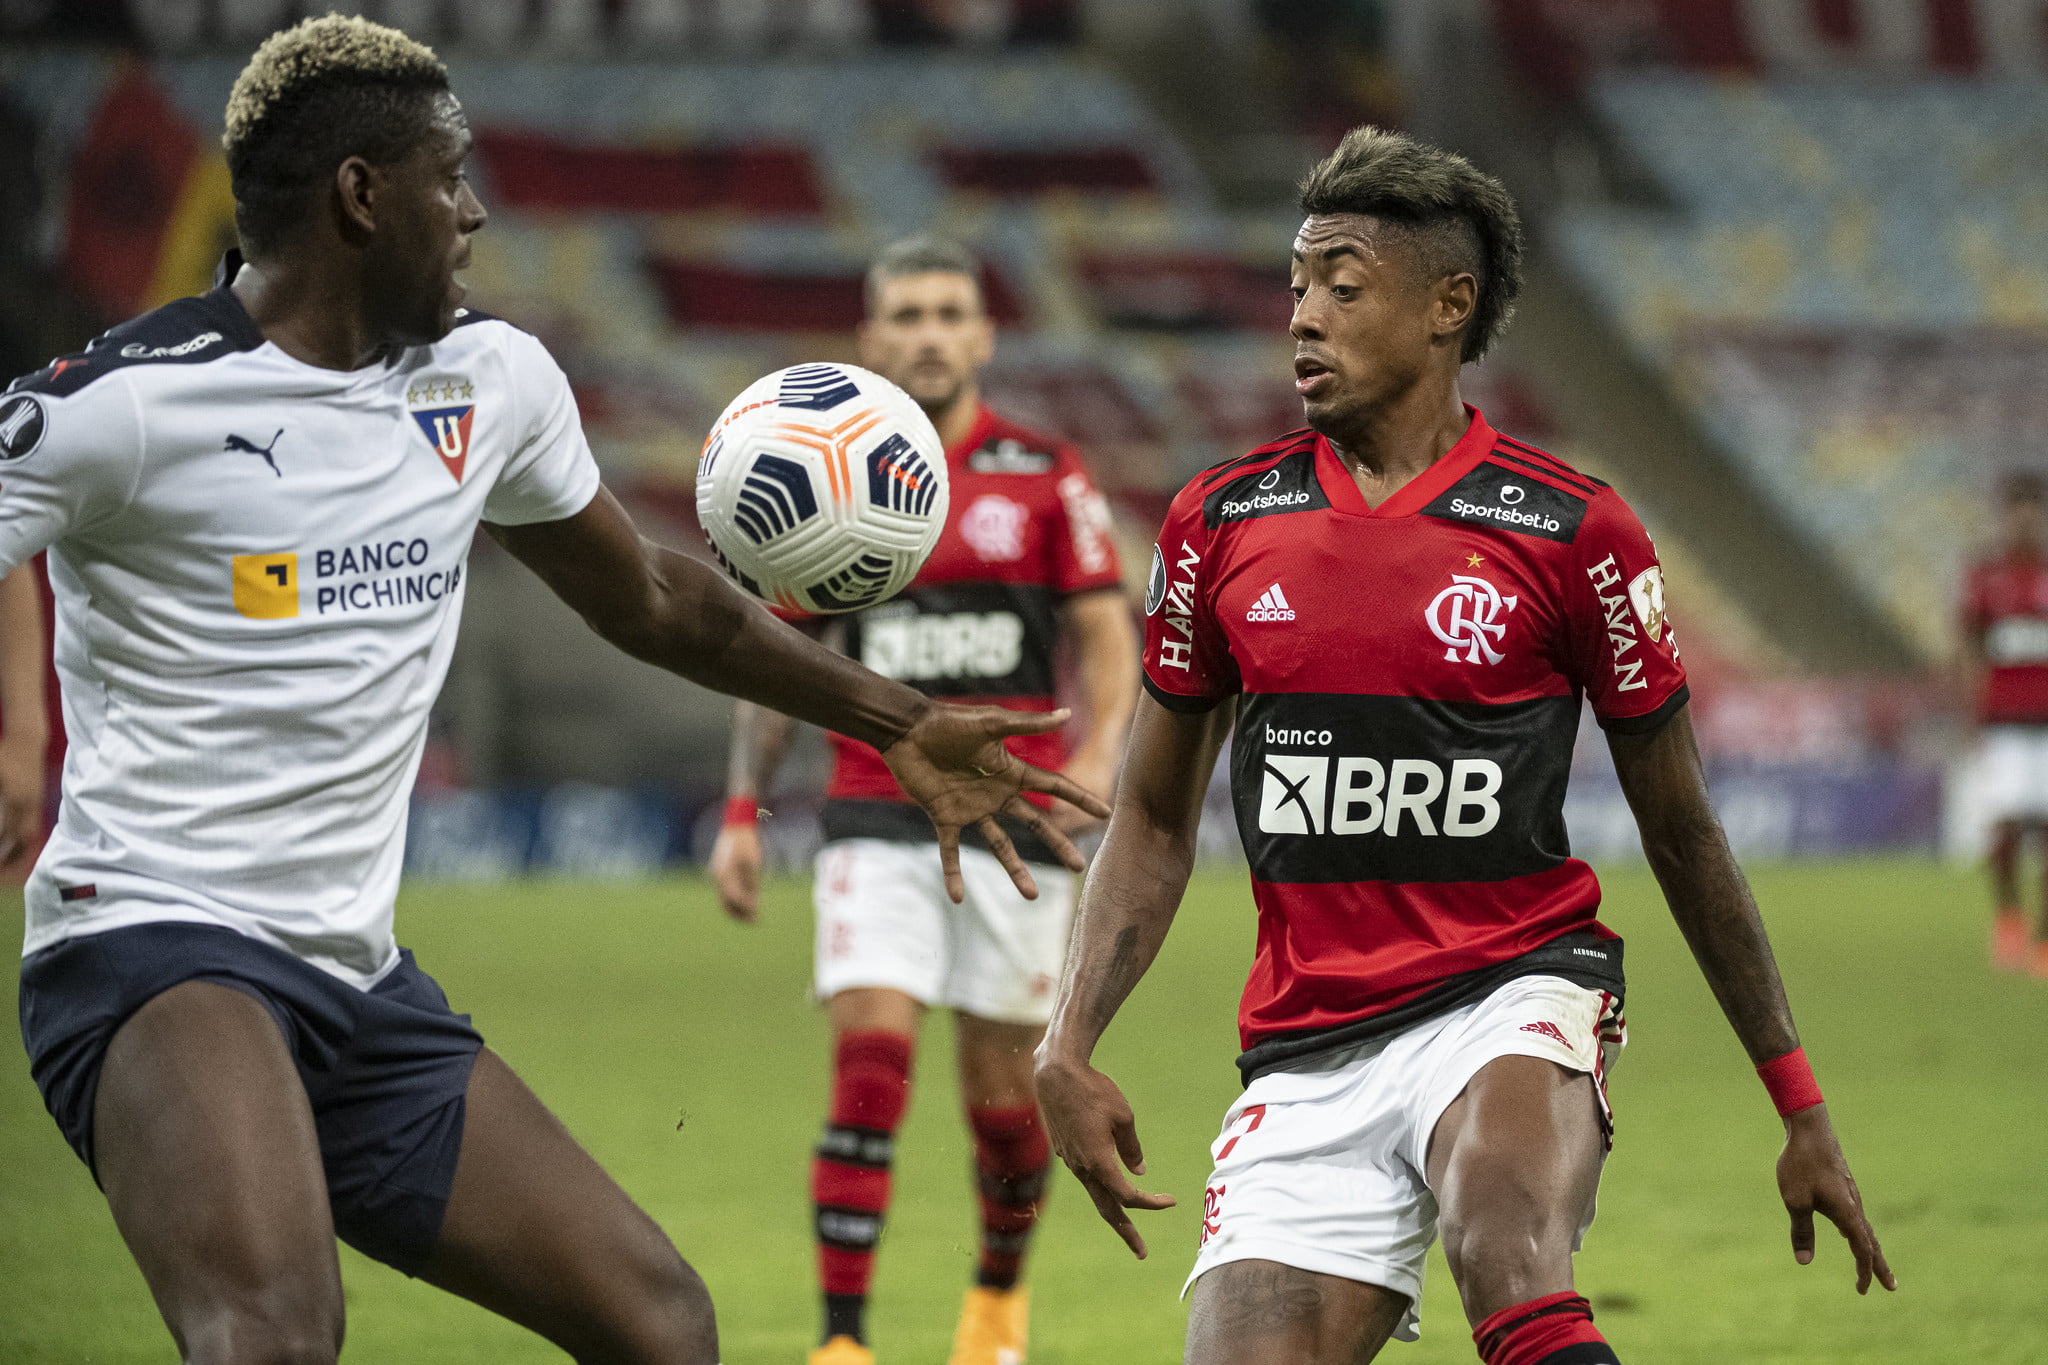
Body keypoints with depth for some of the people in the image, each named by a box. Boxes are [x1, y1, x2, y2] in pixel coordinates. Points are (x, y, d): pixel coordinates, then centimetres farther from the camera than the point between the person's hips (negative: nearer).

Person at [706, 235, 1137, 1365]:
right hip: (876, 821, 0)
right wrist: (742, 812, 6)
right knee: (869, 1061, -15)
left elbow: (1107, 639, 1)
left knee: (1004, 1092, 5)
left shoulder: (1045, 478, 1)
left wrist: (1097, 754, -18)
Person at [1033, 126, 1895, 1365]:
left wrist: (1802, 1107, 9)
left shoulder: (1573, 530, -2)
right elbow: (1155, 821, 14)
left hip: (1513, 995, -4)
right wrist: (1070, 1047, 0)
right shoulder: (1224, 522, 6)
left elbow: (1682, 832, 7)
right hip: (1307, 1052, 4)